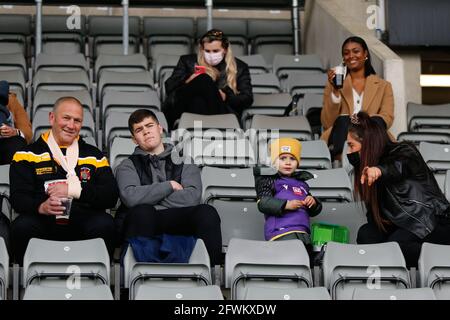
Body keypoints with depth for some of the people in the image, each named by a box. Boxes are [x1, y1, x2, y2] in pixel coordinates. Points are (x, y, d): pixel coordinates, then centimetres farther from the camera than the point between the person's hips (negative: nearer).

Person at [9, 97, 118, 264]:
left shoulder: (94, 156, 20)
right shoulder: (27, 155, 13)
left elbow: (111, 196, 6)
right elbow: (18, 198, 0)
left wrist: (74, 190, -9)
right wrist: (41, 207, -22)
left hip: (83, 223, 1)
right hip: (43, 223, -1)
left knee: (105, 223, -31)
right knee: (22, 225, -33)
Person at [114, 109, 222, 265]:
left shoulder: (183, 160, 22)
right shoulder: (128, 166, 19)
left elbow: (192, 197, 2)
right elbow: (130, 197, -5)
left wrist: (150, 198, 0)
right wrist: (170, 186, 1)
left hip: (176, 222, 1)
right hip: (143, 222, -1)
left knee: (207, 212, -30)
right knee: (142, 212, -37)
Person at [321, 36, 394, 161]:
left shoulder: (383, 86, 21)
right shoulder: (334, 84, 21)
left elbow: (387, 118, 3)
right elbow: (327, 123, 8)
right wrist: (335, 92, -4)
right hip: (340, 141, 0)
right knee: (344, 120, -34)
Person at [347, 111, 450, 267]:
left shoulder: (403, 152, -11)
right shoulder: (374, 161, 12)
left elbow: (401, 167, -38)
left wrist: (380, 171, -59)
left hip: (435, 222, -8)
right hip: (403, 223, 8)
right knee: (365, 235, -19)